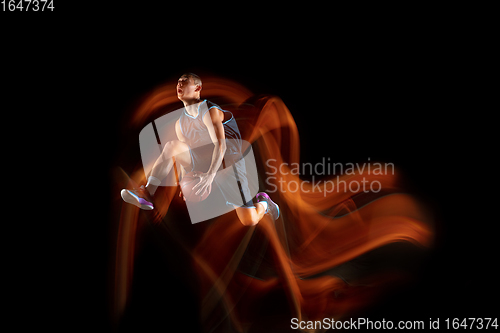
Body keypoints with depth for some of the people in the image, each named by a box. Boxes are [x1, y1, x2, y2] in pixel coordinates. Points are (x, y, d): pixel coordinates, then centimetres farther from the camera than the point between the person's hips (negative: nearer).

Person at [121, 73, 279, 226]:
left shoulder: (210, 111, -14)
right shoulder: (180, 122, 7)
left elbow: (220, 145, -26)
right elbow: (184, 156, 15)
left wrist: (210, 175, -39)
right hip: (202, 165, 5)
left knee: (250, 221, -12)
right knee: (172, 146, -19)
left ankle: (263, 203, 23)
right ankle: (148, 194, -22)